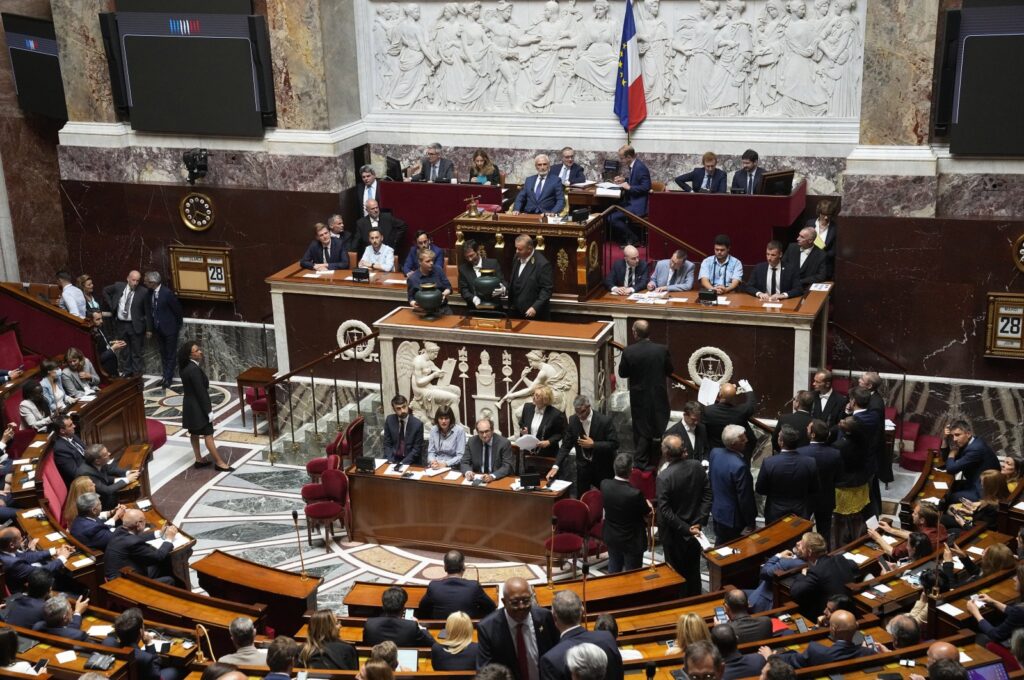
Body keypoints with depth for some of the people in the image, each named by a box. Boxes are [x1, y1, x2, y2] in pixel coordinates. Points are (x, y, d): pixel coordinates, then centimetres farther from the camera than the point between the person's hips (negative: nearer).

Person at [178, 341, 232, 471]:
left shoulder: (185, 367, 4)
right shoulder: (194, 369, -26)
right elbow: (200, 391, -24)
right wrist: (208, 410, -18)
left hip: (189, 405, 10)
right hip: (197, 406, -10)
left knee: (194, 433, 18)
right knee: (208, 434, -2)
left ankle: (198, 460, 29)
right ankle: (219, 462, 5)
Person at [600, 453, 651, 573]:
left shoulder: (604, 485, -16)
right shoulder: (635, 493, -33)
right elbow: (647, 513, -14)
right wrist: (646, 503, 9)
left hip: (611, 537, 6)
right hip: (631, 540, -5)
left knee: (613, 572, 25)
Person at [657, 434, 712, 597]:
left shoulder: (663, 477, -27)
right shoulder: (697, 467, -11)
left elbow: (665, 510, -26)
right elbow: (707, 495, -7)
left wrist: (685, 528, -19)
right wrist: (700, 521, -8)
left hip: (673, 531, -5)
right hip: (694, 527, 5)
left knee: (676, 571, 14)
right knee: (693, 568, 23)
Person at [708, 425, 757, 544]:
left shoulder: (715, 452, -10)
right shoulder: (740, 466, -33)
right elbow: (745, 498, -24)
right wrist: (751, 523, -10)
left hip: (717, 511, 7)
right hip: (734, 518, -7)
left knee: (720, 547, 25)